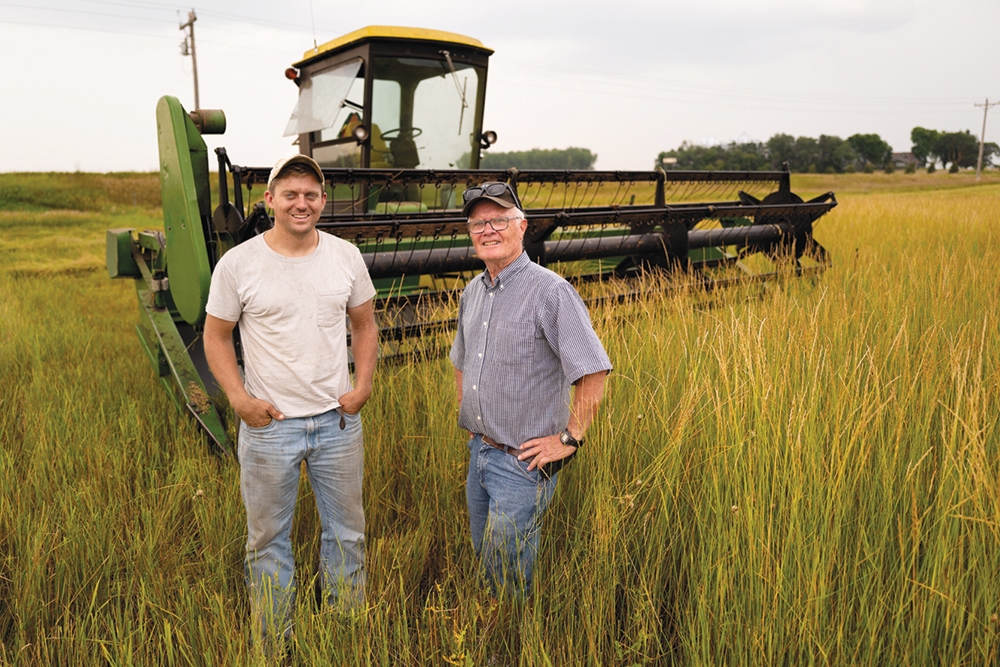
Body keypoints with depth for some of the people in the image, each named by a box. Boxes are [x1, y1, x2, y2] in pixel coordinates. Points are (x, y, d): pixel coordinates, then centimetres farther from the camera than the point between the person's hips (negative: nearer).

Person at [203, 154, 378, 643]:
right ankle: (273, 641, 32)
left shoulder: (346, 257, 0)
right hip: (268, 423, -2)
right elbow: (216, 336, 1)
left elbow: (364, 325, 10)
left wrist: (363, 384, -3)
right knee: (268, 538, 12)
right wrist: (239, 398, -11)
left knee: (346, 532, 16)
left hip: (338, 421, 3)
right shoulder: (238, 264, -8)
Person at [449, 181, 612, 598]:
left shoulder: (550, 291, -16)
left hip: (525, 461, -7)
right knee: (483, 562, 21)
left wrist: (569, 440, -17)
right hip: (479, 454, 8)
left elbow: (594, 373, -20)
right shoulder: (472, 293, 9)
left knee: (509, 580, 2)